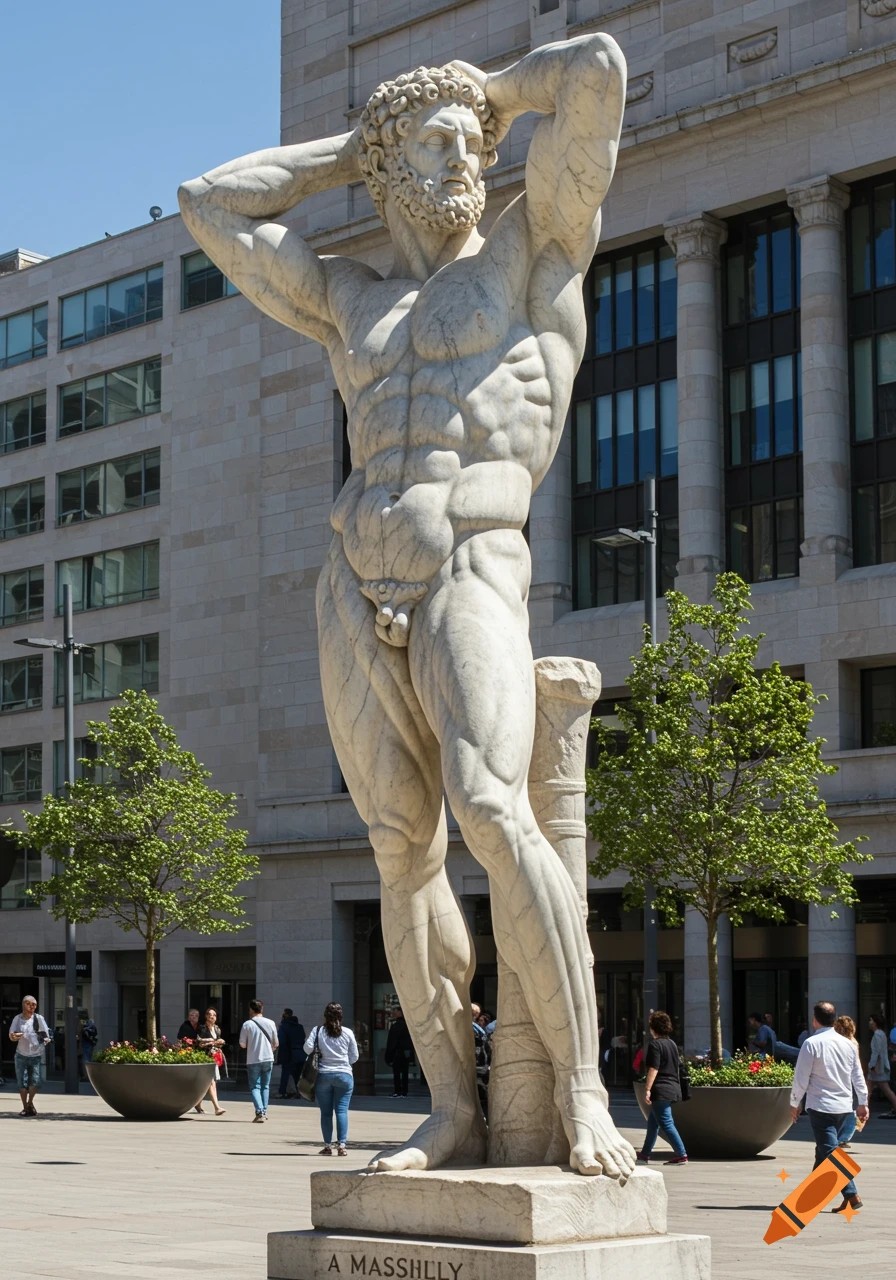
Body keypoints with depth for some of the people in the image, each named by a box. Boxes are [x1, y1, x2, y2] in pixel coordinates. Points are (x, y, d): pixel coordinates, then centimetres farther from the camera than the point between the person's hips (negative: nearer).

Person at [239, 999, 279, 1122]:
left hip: (253, 1060, -3)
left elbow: (242, 1044, -4)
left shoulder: (247, 1025, -8)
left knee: (255, 1087, 1)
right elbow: (276, 1043, 6)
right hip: (268, 1059, 3)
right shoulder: (270, 1023, 0)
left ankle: (259, 1112, -16)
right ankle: (264, 1112, 17)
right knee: (265, 1086, 16)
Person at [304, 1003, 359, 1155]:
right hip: (344, 1075, 0)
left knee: (326, 1112, 6)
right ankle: (341, 1145, -6)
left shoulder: (318, 1030, -2)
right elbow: (354, 1057, 4)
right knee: (342, 1110, 0)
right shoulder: (348, 1033, 0)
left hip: (323, 1075, 0)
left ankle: (327, 1145, 7)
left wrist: (318, 1053, 11)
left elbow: (308, 1048, -10)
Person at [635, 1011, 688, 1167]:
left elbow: (654, 1069, -18)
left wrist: (648, 1089, -18)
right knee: (652, 1122, 18)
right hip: (673, 1088, 9)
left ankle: (681, 1155, -12)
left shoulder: (655, 1044, -11)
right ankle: (645, 1154, 25)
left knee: (666, 1123, -8)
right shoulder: (672, 1044, 15)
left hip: (661, 1090, -9)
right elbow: (677, 1065, 21)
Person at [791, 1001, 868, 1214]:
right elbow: (858, 1076, 11)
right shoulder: (847, 1044, 6)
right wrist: (863, 1102, 20)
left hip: (821, 1106, -6)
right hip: (844, 1106, 6)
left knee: (830, 1152, -7)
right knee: (824, 1150, 17)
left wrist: (794, 1103, 3)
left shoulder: (812, 1044, -11)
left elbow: (801, 1078, -9)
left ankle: (852, 1195, -19)